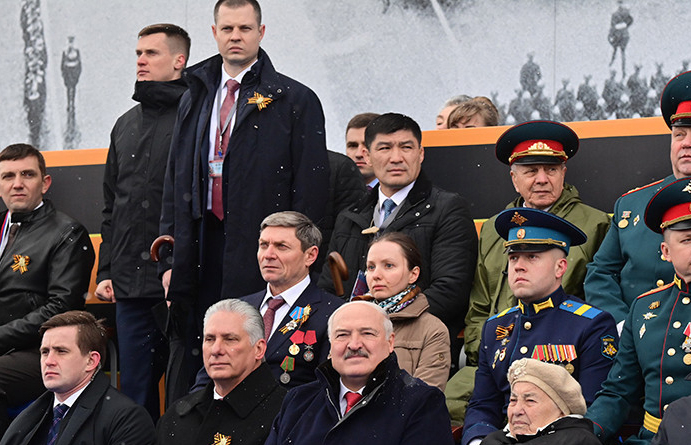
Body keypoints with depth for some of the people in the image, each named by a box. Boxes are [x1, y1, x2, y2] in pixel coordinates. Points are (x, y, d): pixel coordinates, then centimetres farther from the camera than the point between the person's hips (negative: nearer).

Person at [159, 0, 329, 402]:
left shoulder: (296, 101, 1)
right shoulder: (195, 99, 17)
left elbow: (311, 189, -3)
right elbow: (175, 183, 18)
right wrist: (170, 260, 10)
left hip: (259, 252, -5)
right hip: (201, 248, 5)